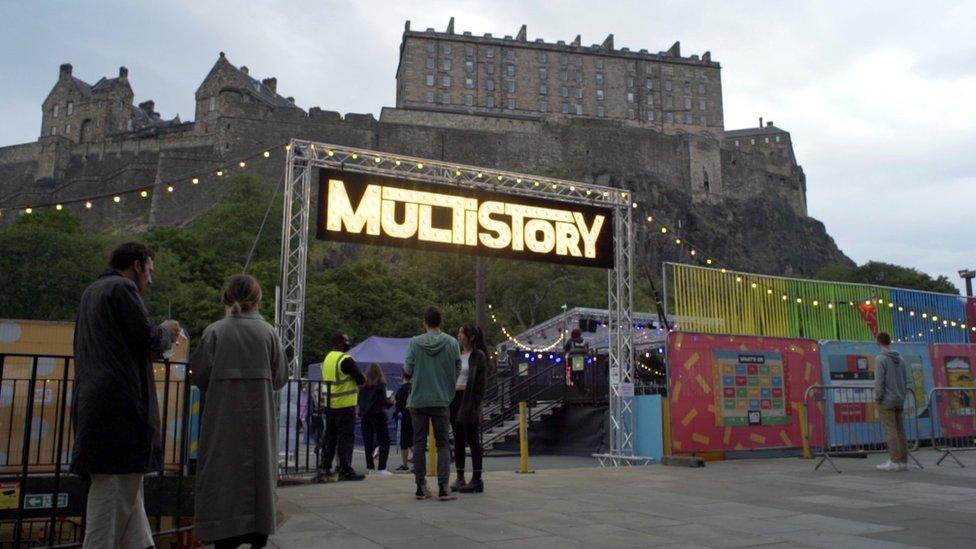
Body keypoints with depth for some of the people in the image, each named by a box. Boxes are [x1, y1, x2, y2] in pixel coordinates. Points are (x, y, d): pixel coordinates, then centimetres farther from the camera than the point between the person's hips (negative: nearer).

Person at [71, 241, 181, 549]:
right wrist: (166, 333, 6)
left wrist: (158, 340, 21)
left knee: (127, 482, 14)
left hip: (91, 397, 10)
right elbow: (145, 337, -15)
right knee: (114, 481, -5)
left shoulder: (91, 292, 22)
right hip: (119, 400, -10)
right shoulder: (123, 288, -8)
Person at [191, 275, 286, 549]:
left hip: (222, 415, -1)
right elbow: (280, 378, 0)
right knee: (257, 468, 11)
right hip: (259, 416, 1)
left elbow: (200, 375, -5)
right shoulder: (268, 331, -1)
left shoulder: (215, 331, -4)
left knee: (224, 470, 4)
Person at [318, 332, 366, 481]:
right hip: (345, 405, -8)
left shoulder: (327, 358, 13)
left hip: (329, 404, 8)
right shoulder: (346, 360, -14)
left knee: (330, 436, 14)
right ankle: (345, 470, -7)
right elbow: (361, 380, -15)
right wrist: (356, 379, 7)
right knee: (346, 437, -5)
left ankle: (325, 468, 18)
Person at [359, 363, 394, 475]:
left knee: (368, 442, 9)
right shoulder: (380, 384, -6)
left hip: (364, 416, 4)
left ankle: (370, 467, 11)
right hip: (378, 415, -4)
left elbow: (359, 400, 6)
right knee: (384, 442, 1)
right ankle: (381, 468, -8)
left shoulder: (363, 385, 4)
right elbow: (383, 401, -10)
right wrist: (390, 401, 10)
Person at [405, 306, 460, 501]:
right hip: (441, 400, 0)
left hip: (418, 400, 0)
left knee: (419, 444, 10)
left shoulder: (415, 342, -6)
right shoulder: (451, 343, -4)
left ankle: (421, 487, 12)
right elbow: (457, 370, 1)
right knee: (442, 444, 6)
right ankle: (443, 487, -2)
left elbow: (408, 369, -3)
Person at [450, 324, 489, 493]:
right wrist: (449, 400, 9)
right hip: (455, 399, 7)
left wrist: (474, 405, -17)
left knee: (472, 440, -3)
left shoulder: (478, 356, -5)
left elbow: (481, 382, -10)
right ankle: (460, 478, 17)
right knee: (458, 440, 10)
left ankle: (477, 480, 2)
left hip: (469, 400, -7)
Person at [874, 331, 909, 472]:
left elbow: (879, 382, -15)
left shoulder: (880, 359, -10)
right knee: (900, 430, 7)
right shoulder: (900, 359, 10)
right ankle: (903, 461, 8)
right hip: (899, 401, 6)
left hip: (886, 401, -6)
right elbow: (905, 381, 12)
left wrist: (877, 399, -7)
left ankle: (895, 461, -6)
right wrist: (902, 398, 18)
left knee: (890, 431, -6)